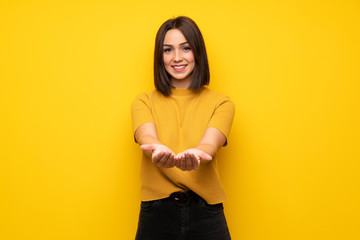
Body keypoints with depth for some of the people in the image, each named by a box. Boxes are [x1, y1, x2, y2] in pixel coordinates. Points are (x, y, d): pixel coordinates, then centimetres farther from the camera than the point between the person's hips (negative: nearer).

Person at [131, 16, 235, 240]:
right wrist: (159, 152, -36)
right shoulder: (144, 102, 7)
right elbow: (147, 137, -13)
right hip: (155, 214, 1)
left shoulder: (221, 102, 5)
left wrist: (195, 154, -36)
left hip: (206, 215, 0)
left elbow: (210, 143, -13)